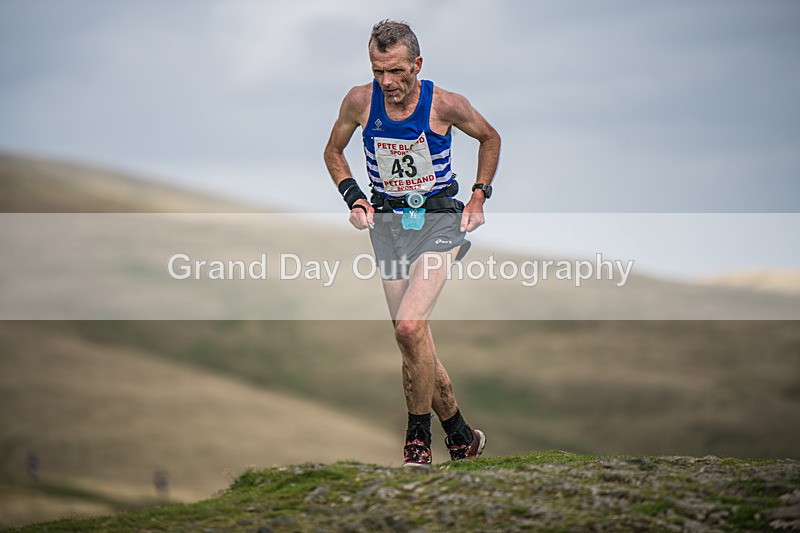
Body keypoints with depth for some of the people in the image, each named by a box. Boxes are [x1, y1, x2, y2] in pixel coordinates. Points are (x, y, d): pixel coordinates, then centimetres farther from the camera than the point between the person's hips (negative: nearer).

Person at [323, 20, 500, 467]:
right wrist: (354, 198, 1)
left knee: (409, 327, -23)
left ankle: (419, 438, -8)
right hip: (388, 223, 4)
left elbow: (490, 138, 8)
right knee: (416, 343, 3)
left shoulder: (446, 105, -13)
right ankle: (462, 437, 19)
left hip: (439, 221, -4)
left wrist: (480, 196, 3)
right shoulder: (360, 101, -7)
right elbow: (334, 151, 14)